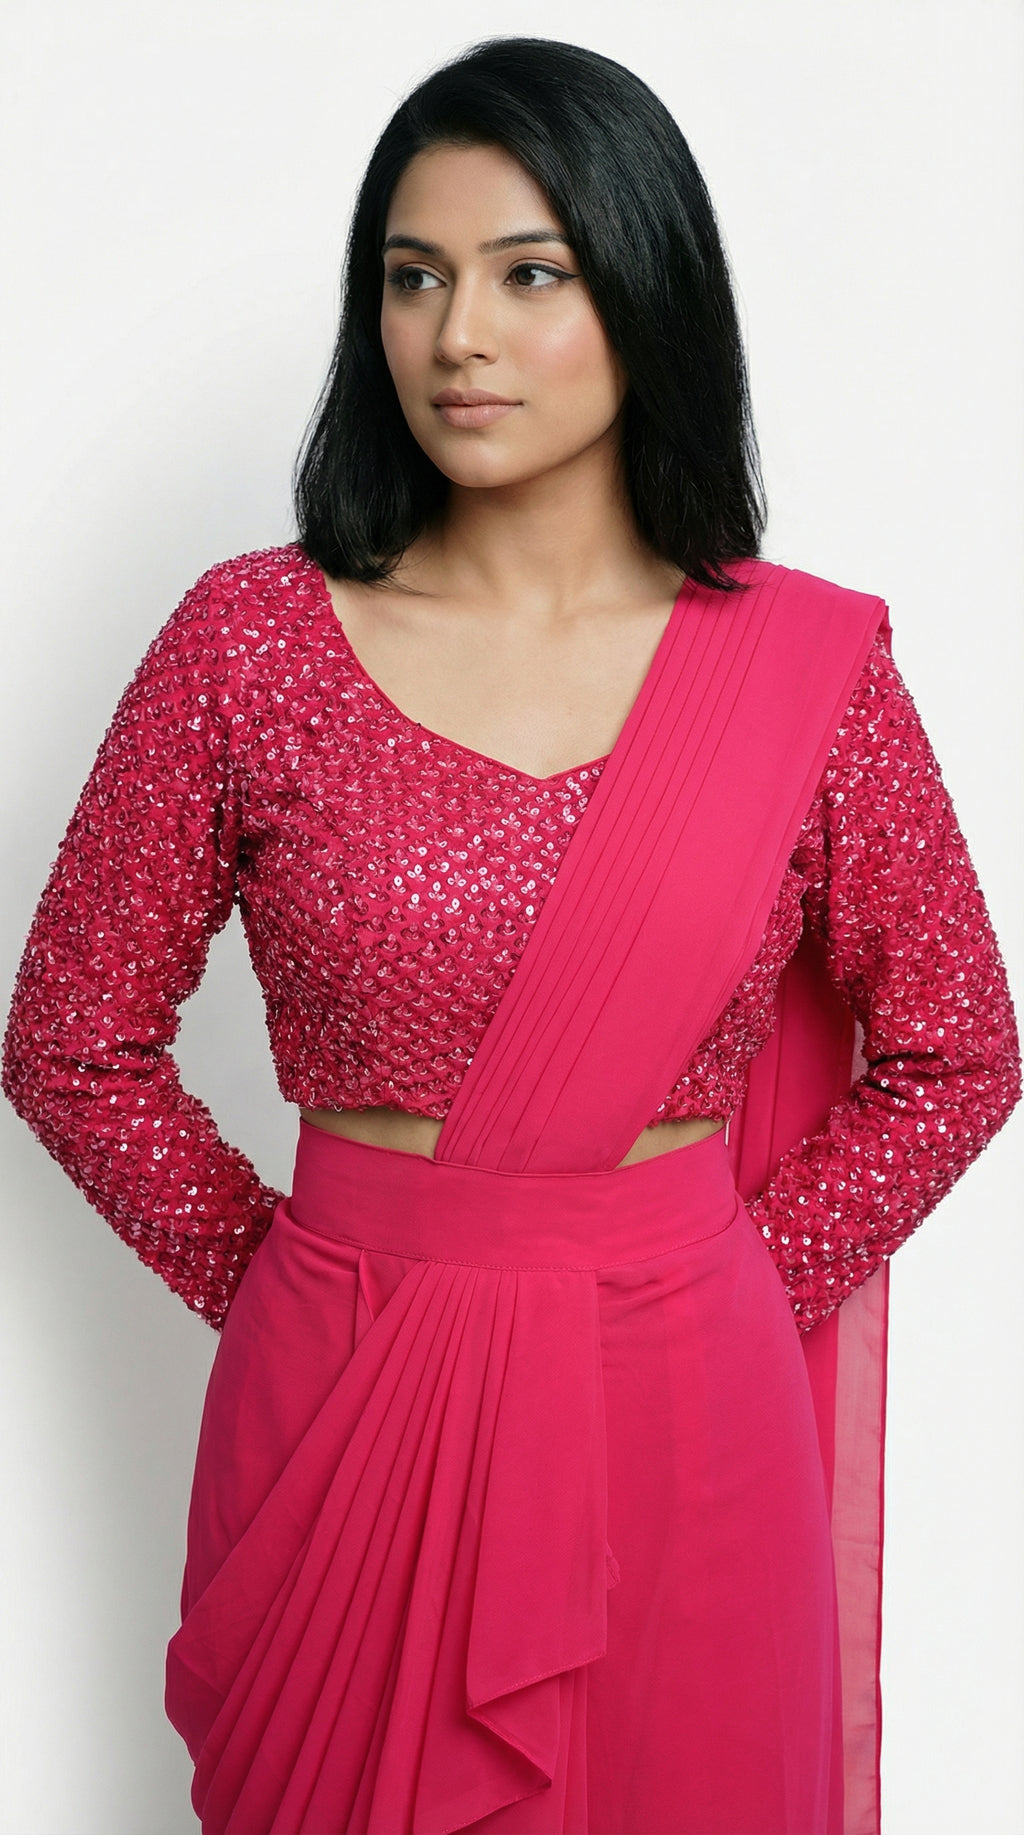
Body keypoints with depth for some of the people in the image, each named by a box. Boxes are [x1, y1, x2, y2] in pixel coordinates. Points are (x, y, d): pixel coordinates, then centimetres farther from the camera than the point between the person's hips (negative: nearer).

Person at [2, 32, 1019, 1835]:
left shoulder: (808, 670, -5)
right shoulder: (248, 644, -7)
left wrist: (749, 1283, 1)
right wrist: (278, 1278, -1)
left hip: (679, 1410, 1)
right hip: (344, 1405, 0)